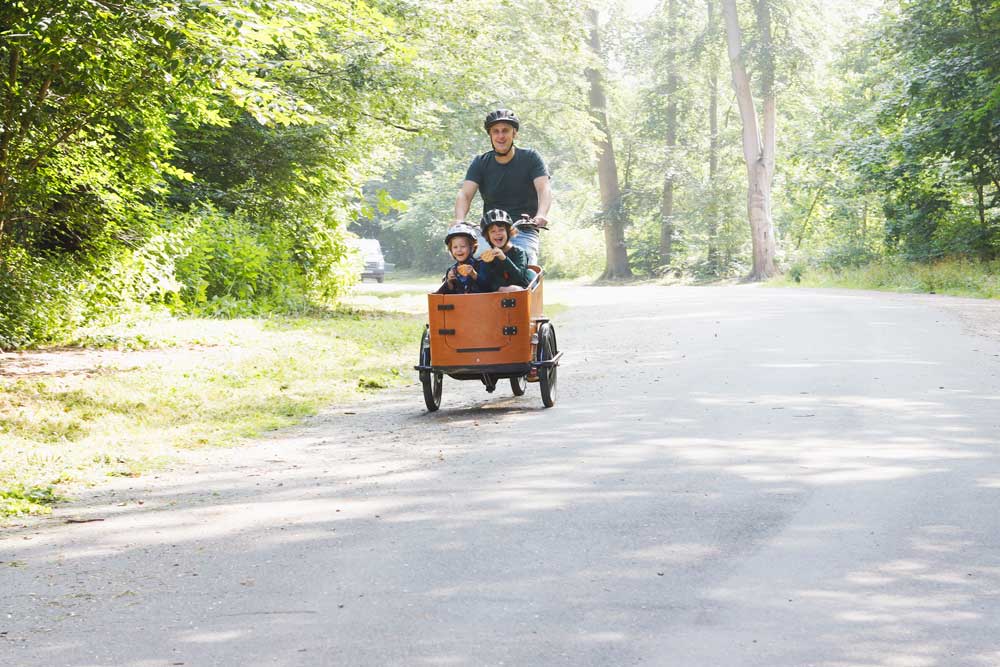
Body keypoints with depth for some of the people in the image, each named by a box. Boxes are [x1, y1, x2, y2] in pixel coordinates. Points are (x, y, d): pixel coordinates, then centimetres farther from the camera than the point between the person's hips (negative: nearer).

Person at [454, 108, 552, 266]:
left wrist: (541, 215, -34)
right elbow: (465, 194, -5)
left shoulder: (530, 158, 2)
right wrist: (459, 220, -27)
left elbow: (544, 189, -12)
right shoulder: (480, 163, 8)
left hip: (524, 231, -2)